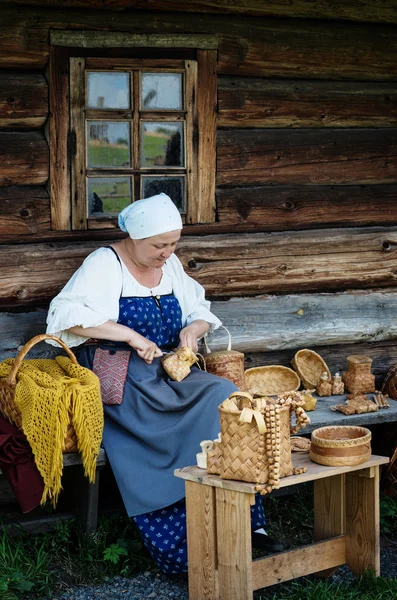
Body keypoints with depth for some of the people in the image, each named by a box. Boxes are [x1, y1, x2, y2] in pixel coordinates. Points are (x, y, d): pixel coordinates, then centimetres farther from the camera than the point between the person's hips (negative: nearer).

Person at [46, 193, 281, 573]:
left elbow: (202, 314, 21)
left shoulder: (170, 265, 14)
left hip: (169, 373, 7)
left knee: (225, 396, -22)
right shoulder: (105, 264, -7)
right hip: (121, 382, -7)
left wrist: (193, 329, -4)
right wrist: (130, 335, -25)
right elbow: (66, 315, -22)